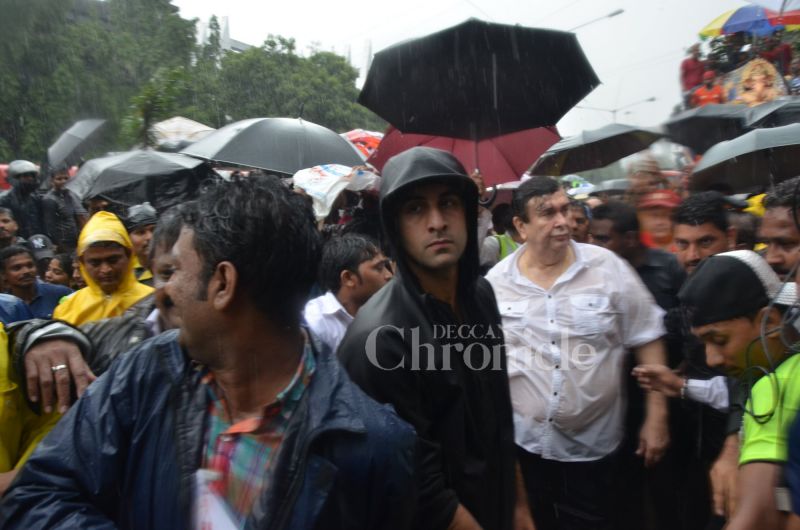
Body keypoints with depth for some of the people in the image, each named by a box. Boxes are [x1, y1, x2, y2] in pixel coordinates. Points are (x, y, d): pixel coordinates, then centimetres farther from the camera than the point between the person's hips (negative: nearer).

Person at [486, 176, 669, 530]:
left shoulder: (608, 268, -7)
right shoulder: (496, 282, -4)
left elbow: (647, 339, -2)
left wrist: (656, 416, -5)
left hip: (592, 444, 0)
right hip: (521, 441, 1)